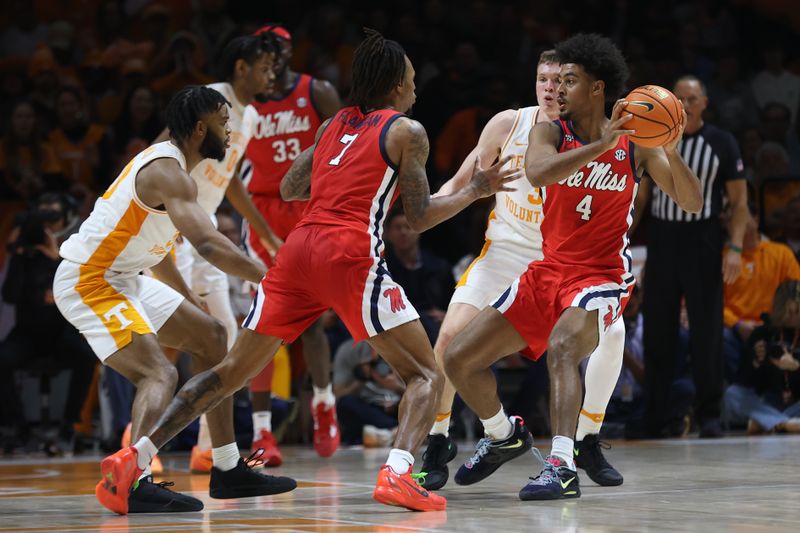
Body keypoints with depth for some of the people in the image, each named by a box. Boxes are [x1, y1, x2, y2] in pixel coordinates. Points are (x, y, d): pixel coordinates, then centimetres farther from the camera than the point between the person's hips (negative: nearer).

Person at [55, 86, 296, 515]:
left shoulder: (166, 164, 12)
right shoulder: (167, 171, -21)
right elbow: (207, 243, -34)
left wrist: (189, 298, 27)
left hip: (121, 279, 11)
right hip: (87, 284, -11)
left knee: (210, 338, 14)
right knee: (159, 374, -24)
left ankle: (228, 470, 17)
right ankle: (130, 482, -38)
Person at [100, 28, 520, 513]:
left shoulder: (333, 126, 23)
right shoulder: (407, 131, 6)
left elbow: (289, 190, 29)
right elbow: (420, 218, 4)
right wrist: (476, 190, 16)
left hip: (299, 248, 6)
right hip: (351, 255, -6)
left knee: (231, 372, 11)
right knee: (426, 374, 3)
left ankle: (136, 456, 1)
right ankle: (397, 473, -22)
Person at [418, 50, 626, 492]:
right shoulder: (509, 124, -11)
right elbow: (461, 182, 0)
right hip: (505, 248, 0)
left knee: (612, 331, -16)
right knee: (450, 337, -16)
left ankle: (587, 443, 2)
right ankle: (438, 444, 2)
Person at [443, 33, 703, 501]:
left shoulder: (635, 142, -3)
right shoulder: (550, 132, 0)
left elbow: (693, 203, -7)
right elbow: (539, 173, -24)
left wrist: (672, 152, -25)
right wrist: (602, 144, -34)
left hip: (602, 276, -4)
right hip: (548, 270, 4)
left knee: (561, 346, -36)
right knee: (459, 358, 1)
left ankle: (562, 467, -40)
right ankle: (504, 436, 28)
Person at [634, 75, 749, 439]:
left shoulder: (722, 144, 0)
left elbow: (739, 201, 0)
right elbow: (639, 197, 13)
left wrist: (735, 248, -11)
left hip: (703, 242, -2)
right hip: (662, 239, 3)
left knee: (707, 333, -4)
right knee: (657, 335, 3)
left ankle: (709, 416, 4)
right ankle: (654, 420, 8)